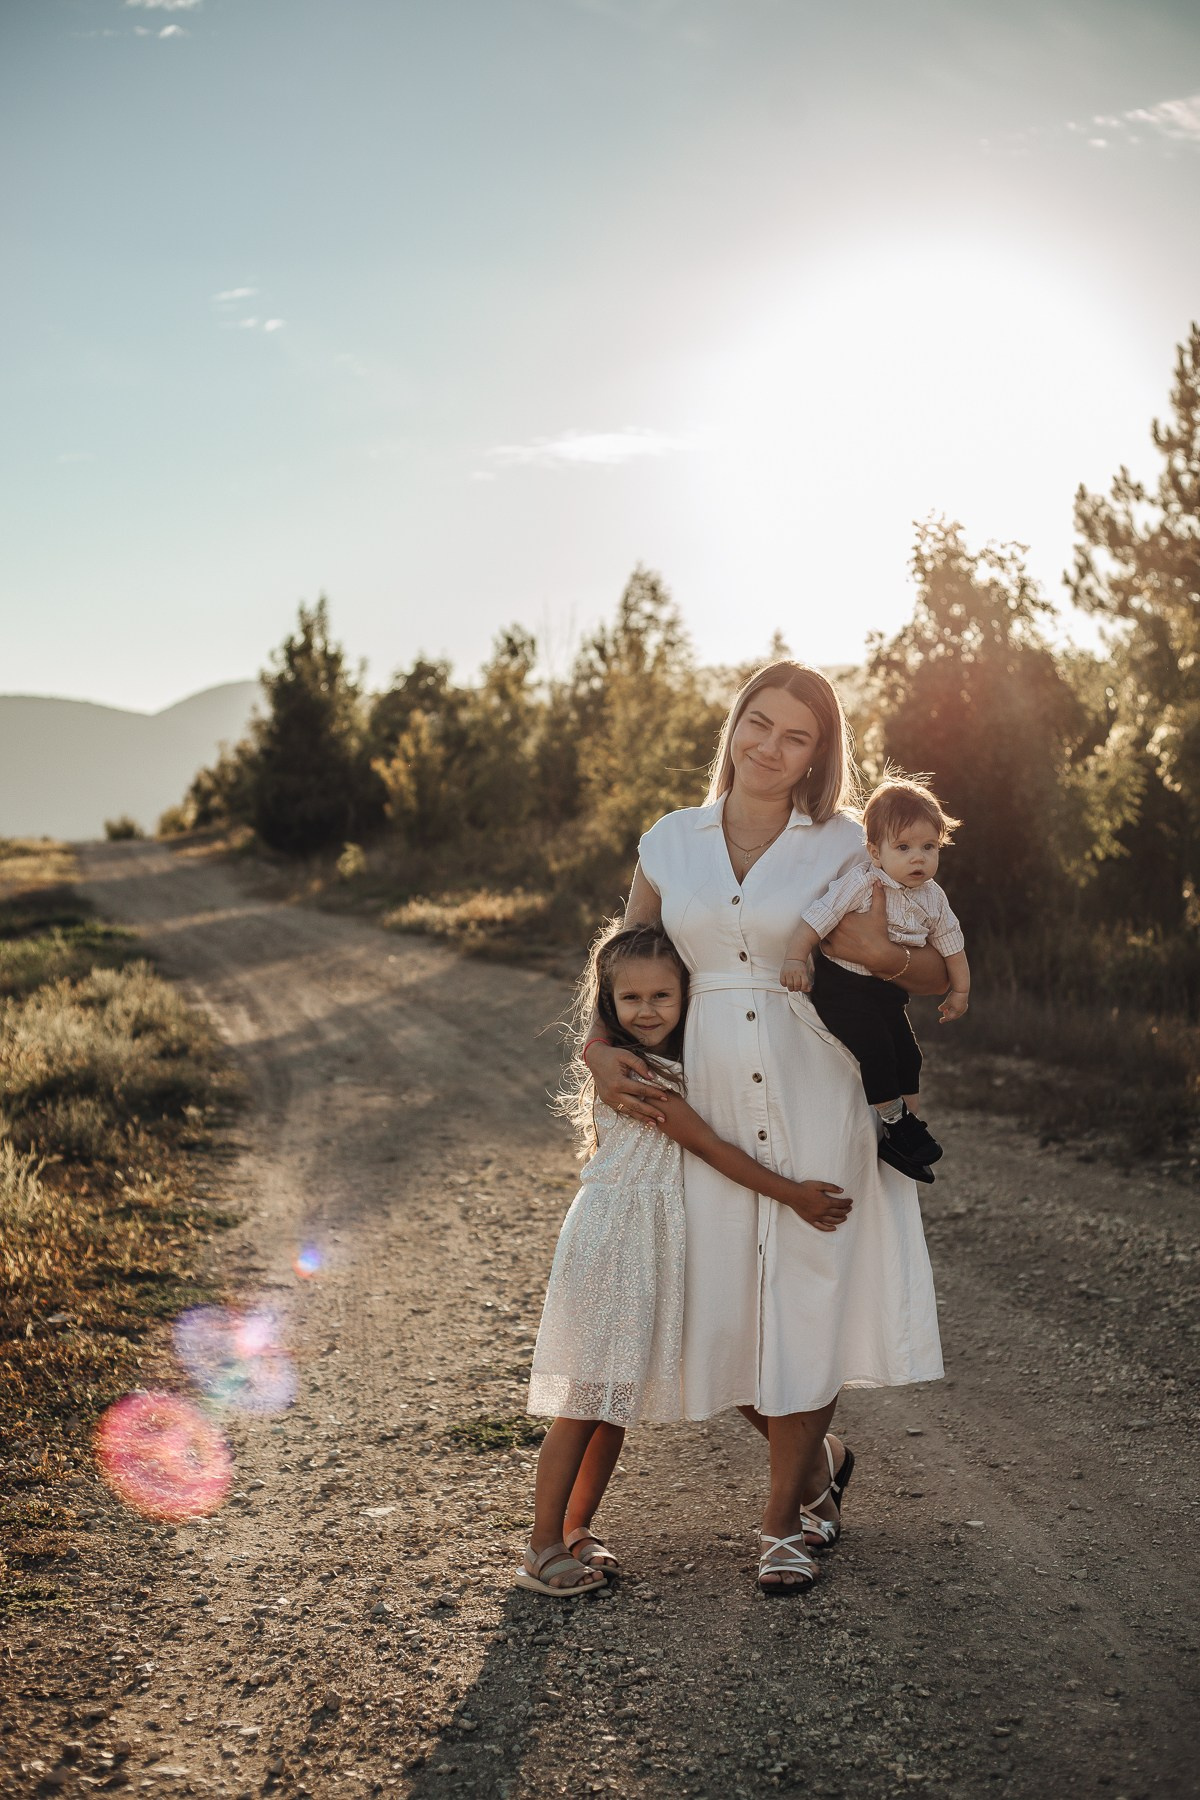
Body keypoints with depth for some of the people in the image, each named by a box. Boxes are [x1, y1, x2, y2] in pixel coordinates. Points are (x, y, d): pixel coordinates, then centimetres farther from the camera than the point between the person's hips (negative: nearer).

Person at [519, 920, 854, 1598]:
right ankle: (543, 1550, 5)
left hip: (659, 1242, 8)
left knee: (619, 1398, 12)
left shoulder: (684, 1064, 11)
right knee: (586, 1400, -4)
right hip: (612, 1239, -8)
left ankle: (576, 1532, 23)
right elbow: (707, 1144, -17)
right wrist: (791, 1193, -18)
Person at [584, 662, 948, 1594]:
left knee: (800, 1306, 2)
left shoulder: (847, 848, 0)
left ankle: (784, 1519, 23)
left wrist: (884, 955, -16)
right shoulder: (671, 842, 7)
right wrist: (600, 1050, 0)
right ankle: (822, 1459, 33)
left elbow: (942, 975, 4)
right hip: (704, 1108, 2)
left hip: (814, 1102, -2)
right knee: (721, 1314, 4)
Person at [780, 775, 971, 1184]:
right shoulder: (861, 884, -20)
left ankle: (904, 1133, 23)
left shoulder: (932, 898, 1)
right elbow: (818, 916, -24)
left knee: (906, 1055, 9)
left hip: (889, 992, 7)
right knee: (875, 1048, -20)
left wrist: (960, 990, 18)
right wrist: (795, 958, -30)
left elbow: (950, 943, 13)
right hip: (841, 986, -7)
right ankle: (896, 1121, -3)